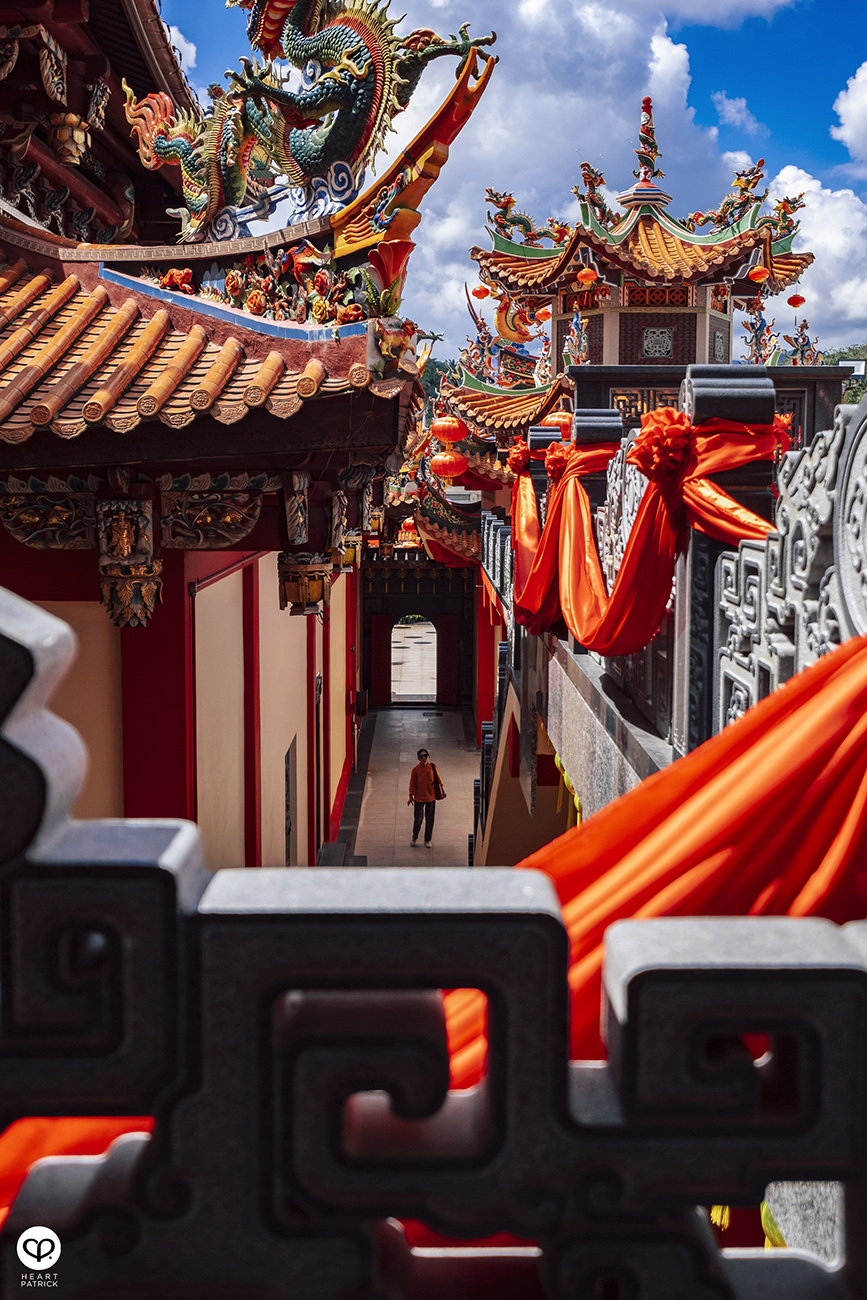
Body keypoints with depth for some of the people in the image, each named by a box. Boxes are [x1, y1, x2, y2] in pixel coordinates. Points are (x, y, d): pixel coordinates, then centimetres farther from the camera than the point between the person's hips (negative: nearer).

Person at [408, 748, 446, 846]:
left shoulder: (433, 767, -5)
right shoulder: (415, 769, -12)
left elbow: (438, 779, 9)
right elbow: (412, 783, -5)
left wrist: (442, 790, 13)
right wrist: (411, 796, -6)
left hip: (431, 797, 2)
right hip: (419, 798, -2)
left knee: (430, 820, 7)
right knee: (417, 820, 4)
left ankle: (427, 840, 21)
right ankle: (415, 838, 28)